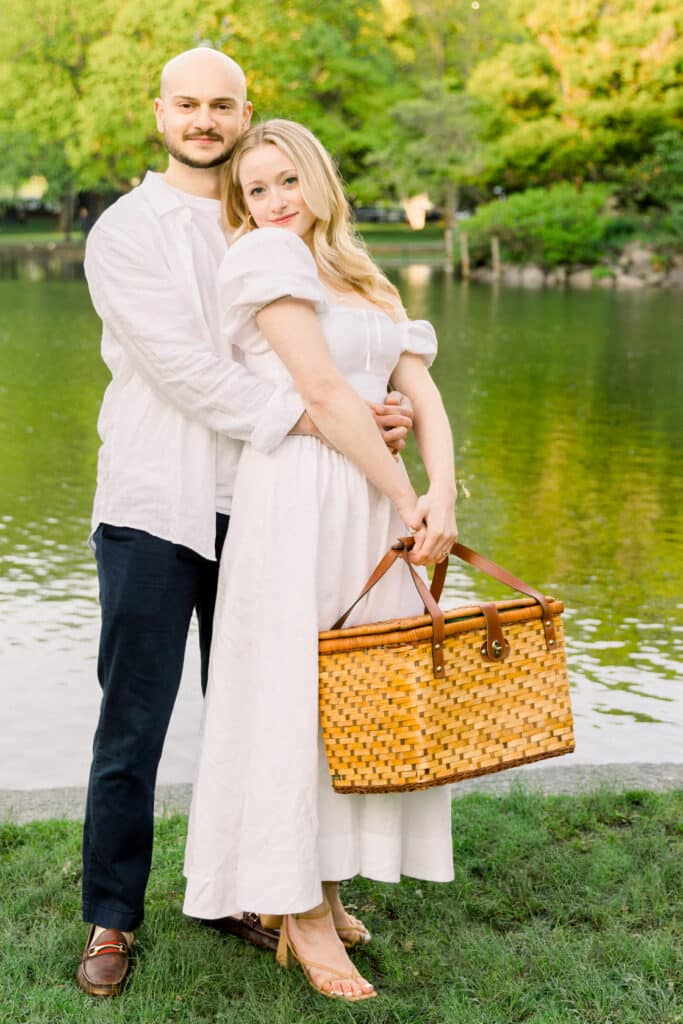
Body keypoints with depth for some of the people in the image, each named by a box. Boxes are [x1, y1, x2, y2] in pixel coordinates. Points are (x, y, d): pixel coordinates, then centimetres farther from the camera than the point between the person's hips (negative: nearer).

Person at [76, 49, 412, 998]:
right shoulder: (126, 231, -1)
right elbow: (186, 369, -14)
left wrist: (391, 401, -12)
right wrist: (317, 419, -20)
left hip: (254, 508, 4)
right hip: (153, 509, -4)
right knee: (133, 725, 2)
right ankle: (111, 918, 16)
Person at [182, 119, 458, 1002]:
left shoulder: (363, 279, 19)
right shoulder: (266, 254, -3)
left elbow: (420, 389, 9)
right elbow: (323, 394, -11)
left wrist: (442, 491, -9)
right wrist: (407, 498, -9)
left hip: (372, 498, 7)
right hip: (296, 492, -7)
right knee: (292, 689, -3)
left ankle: (325, 889, 22)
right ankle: (302, 914, 6)